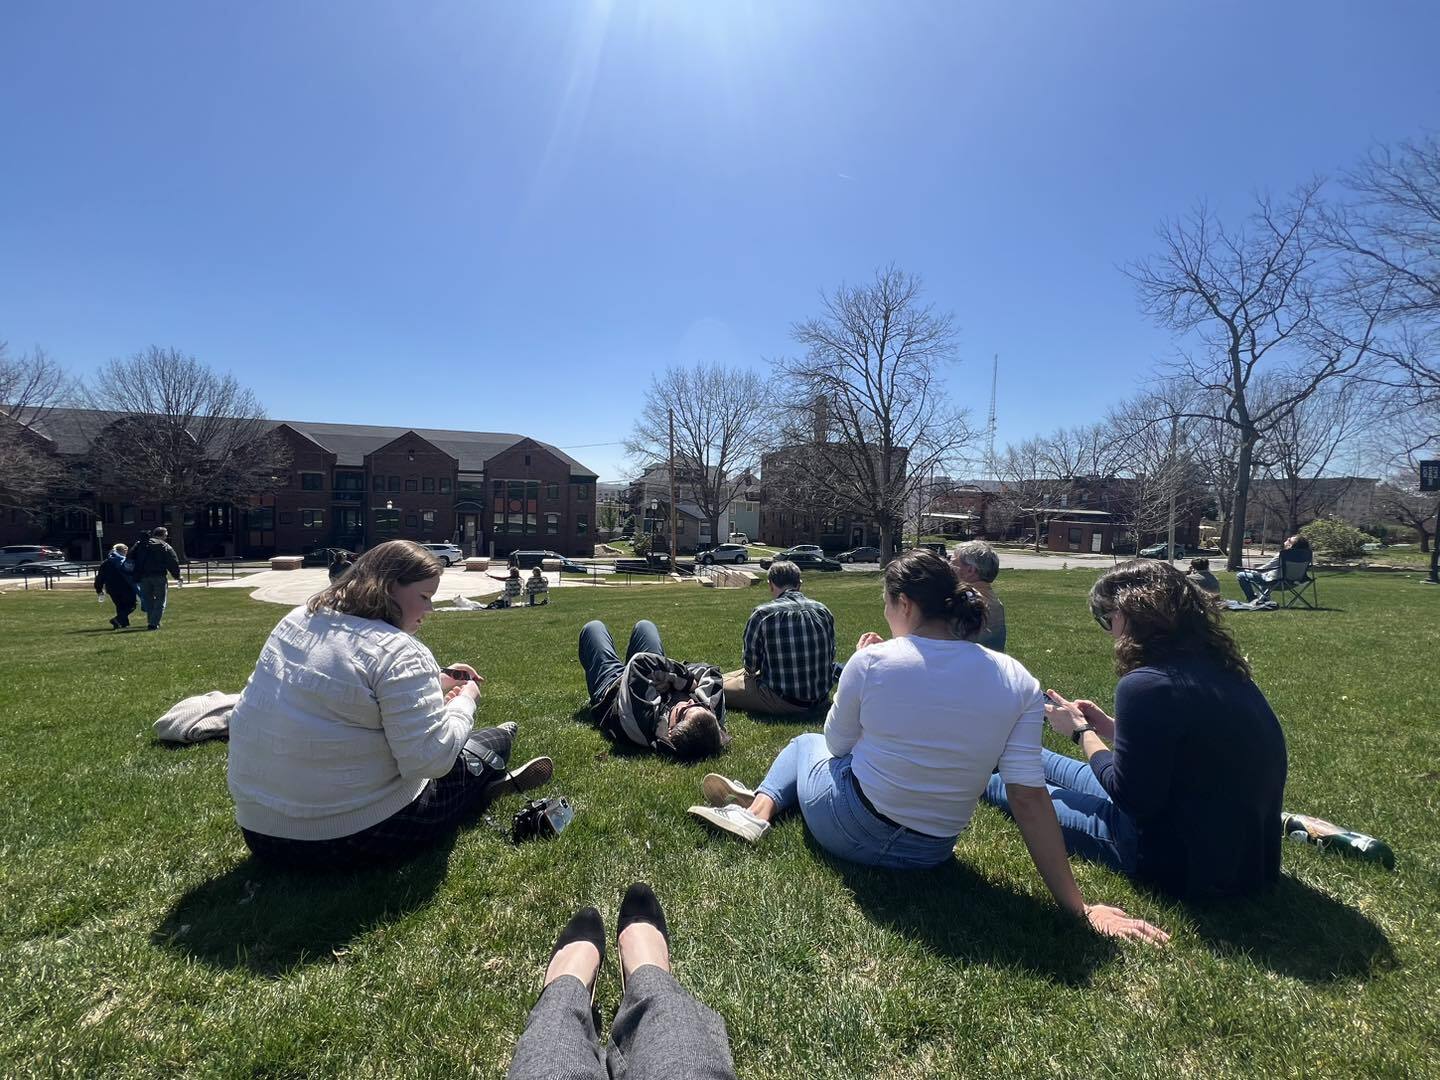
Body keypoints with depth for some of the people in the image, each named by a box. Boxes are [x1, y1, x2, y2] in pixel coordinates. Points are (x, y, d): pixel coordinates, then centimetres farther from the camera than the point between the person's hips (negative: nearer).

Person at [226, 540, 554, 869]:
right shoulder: (398, 652, -24)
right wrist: (464, 701, -9)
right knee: (488, 744, 18)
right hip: (351, 836, -8)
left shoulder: (299, 619, 4)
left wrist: (436, 683, 13)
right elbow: (430, 758, -26)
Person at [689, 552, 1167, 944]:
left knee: (807, 743, 31)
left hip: (848, 830, -4)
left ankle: (759, 809, 16)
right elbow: (1029, 797, -15)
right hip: (930, 853, 4)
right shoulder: (1017, 681, -13)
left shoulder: (872, 660, -21)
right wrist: (1077, 905, -8)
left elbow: (836, 744, -4)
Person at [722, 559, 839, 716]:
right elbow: (831, 655, 9)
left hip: (784, 701, -5)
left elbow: (751, 664, -6)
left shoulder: (763, 614, -15)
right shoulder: (823, 611, -1)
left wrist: (750, 670, 17)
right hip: (821, 698, 6)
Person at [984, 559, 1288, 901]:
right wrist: (1110, 727, 11)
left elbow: (1131, 799, -20)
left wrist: (1081, 730, -7)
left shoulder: (1146, 685, -28)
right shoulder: (1220, 668, 0)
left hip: (1189, 864, -8)